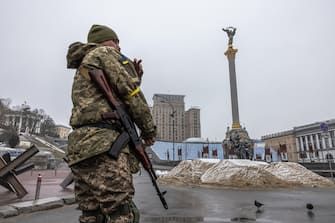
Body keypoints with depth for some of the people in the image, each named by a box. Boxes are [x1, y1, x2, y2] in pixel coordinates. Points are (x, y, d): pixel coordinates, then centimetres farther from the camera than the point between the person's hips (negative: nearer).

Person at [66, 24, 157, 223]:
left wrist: (135, 78, 23)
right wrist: (150, 130, 3)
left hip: (81, 144, 10)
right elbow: (130, 94, -5)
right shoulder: (105, 53, 6)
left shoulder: (83, 67, 32)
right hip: (103, 142, -10)